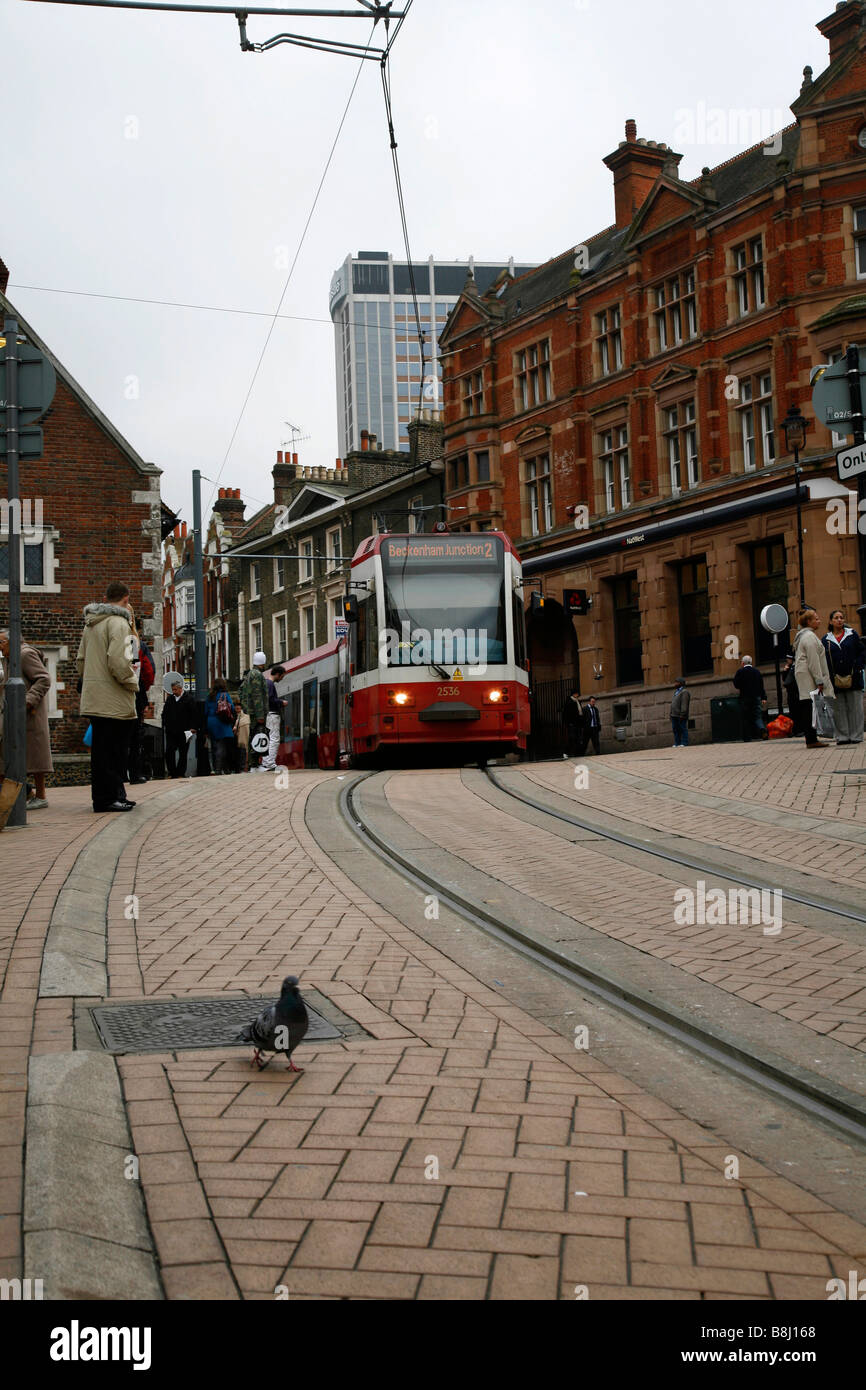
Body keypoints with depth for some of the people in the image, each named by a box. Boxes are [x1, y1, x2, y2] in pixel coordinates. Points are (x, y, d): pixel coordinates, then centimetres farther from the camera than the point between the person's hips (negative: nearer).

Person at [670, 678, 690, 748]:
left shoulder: (684, 692, -8)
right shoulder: (676, 692, 22)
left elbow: (684, 705, -17)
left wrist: (682, 715, -23)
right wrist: (671, 715, 18)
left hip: (680, 716, -9)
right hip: (674, 715, 9)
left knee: (683, 729, -7)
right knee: (676, 730, 7)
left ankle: (684, 743, -8)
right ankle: (677, 743, 9)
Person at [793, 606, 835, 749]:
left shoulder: (803, 635, 22)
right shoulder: (809, 636, -10)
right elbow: (813, 661, -16)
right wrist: (819, 681, -16)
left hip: (803, 675, 11)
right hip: (809, 677, -11)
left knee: (807, 709, 7)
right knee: (811, 707, -11)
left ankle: (811, 739, 8)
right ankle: (812, 740, -14)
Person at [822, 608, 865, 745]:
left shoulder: (852, 635, 8)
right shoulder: (826, 640, 9)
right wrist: (828, 676, -4)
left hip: (853, 677, -1)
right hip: (835, 680, 1)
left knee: (855, 707, -1)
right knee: (839, 709, 1)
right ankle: (842, 736, 4)